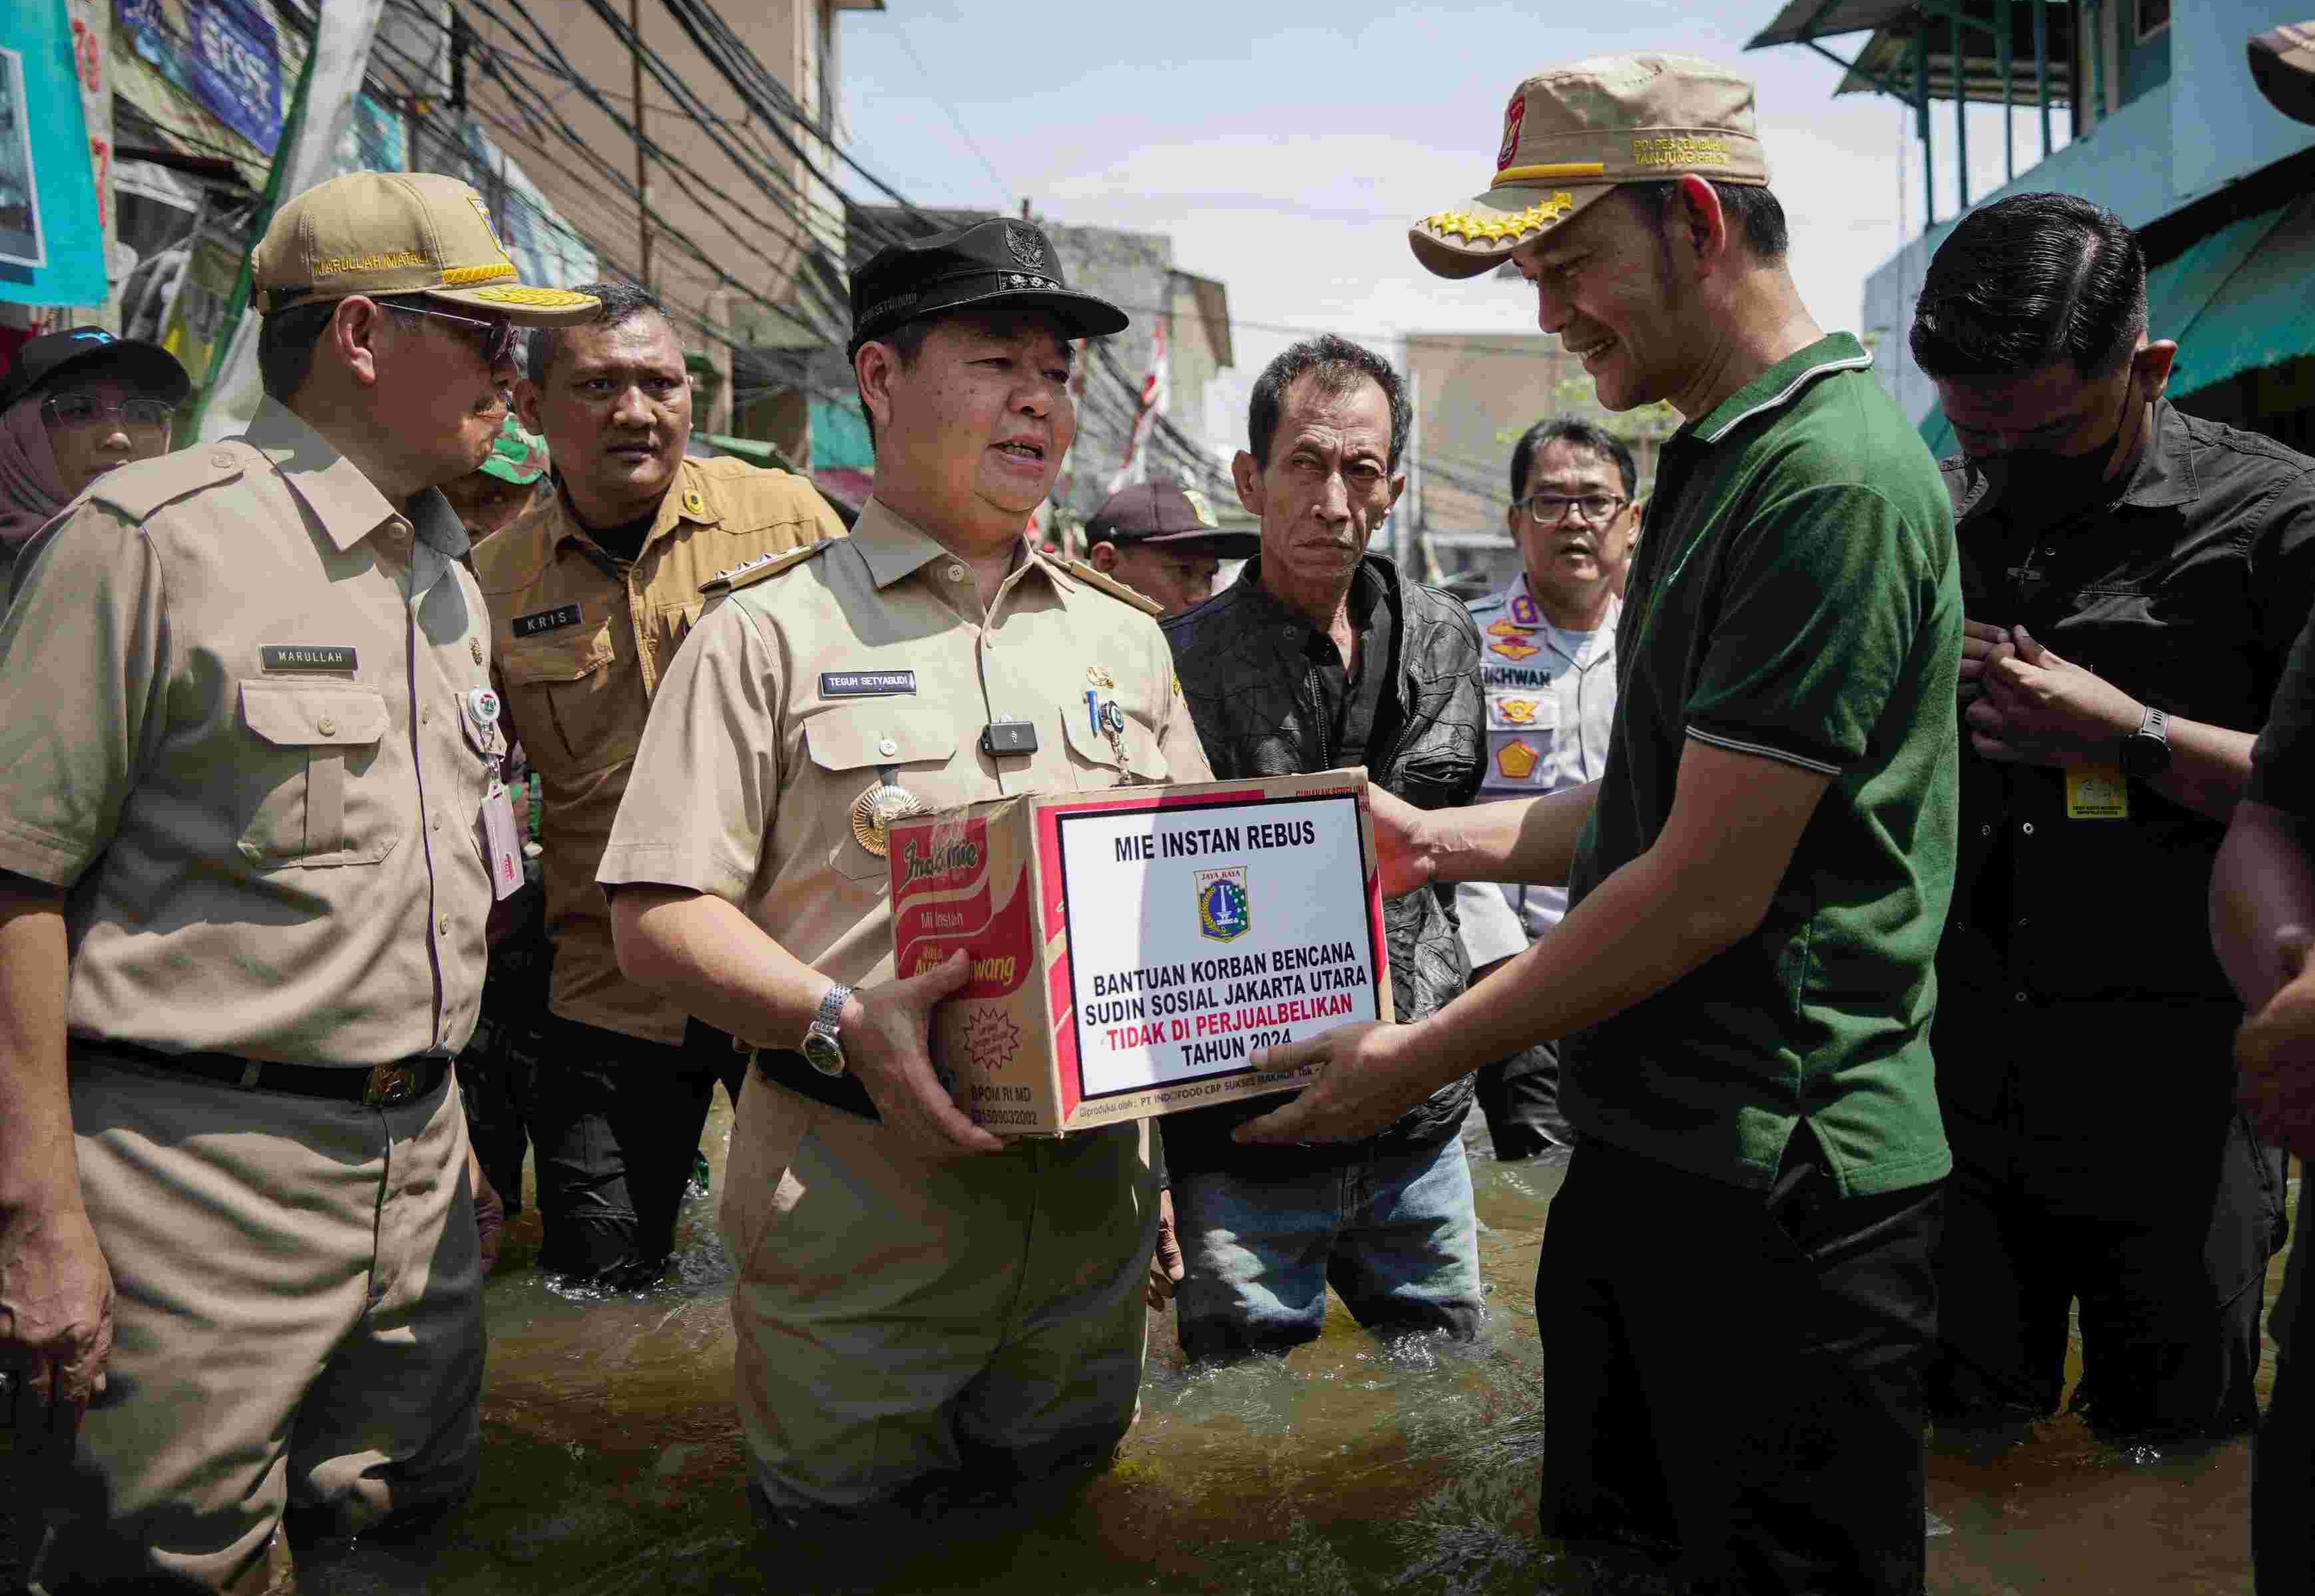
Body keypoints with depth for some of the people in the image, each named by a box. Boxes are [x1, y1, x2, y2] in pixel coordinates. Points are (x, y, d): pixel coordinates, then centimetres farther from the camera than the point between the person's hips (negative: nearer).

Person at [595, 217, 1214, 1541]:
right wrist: (843, 1022, -23)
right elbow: (660, 916, -9)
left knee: (1060, 1513, 20)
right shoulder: (774, 631, -3)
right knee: (847, 1522, 10)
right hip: (857, 1195, -4)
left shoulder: (1126, 637, 11)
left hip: (1092, 1186, 4)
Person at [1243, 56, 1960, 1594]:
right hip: (1642, 1148, 9)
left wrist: (1424, 1061, -13)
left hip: (1780, 1181, -9)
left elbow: (1712, 885, -21)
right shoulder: (1718, 462, 13)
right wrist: (1440, 840, 12)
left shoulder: (1836, 477, -20)